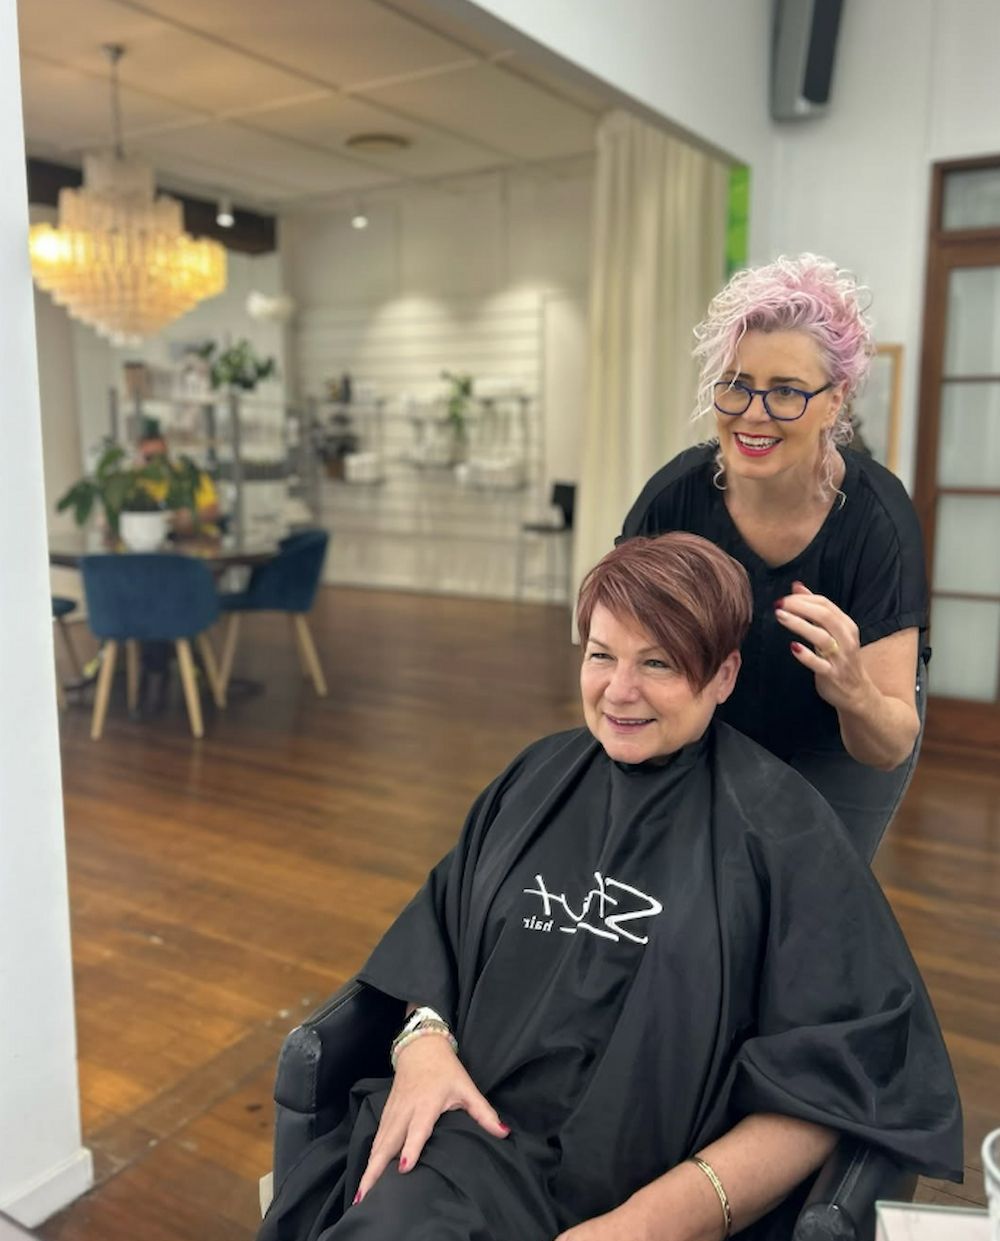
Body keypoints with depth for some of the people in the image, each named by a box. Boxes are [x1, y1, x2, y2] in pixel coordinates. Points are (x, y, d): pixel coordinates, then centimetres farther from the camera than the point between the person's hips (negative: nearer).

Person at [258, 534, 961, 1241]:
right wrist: (425, 1039, -5)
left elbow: (835, 1073, -7)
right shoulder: (540, 776, 8)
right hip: (478, 1129, 3)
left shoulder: (783, 828, -5)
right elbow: (440, 932, 15)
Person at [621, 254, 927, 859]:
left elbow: (890, 748, -29)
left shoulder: (877, 519, -31)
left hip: (833, 743, -1)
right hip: (715, 725, 2)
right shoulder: (676, 495, -27)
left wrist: (854, 689, -50)